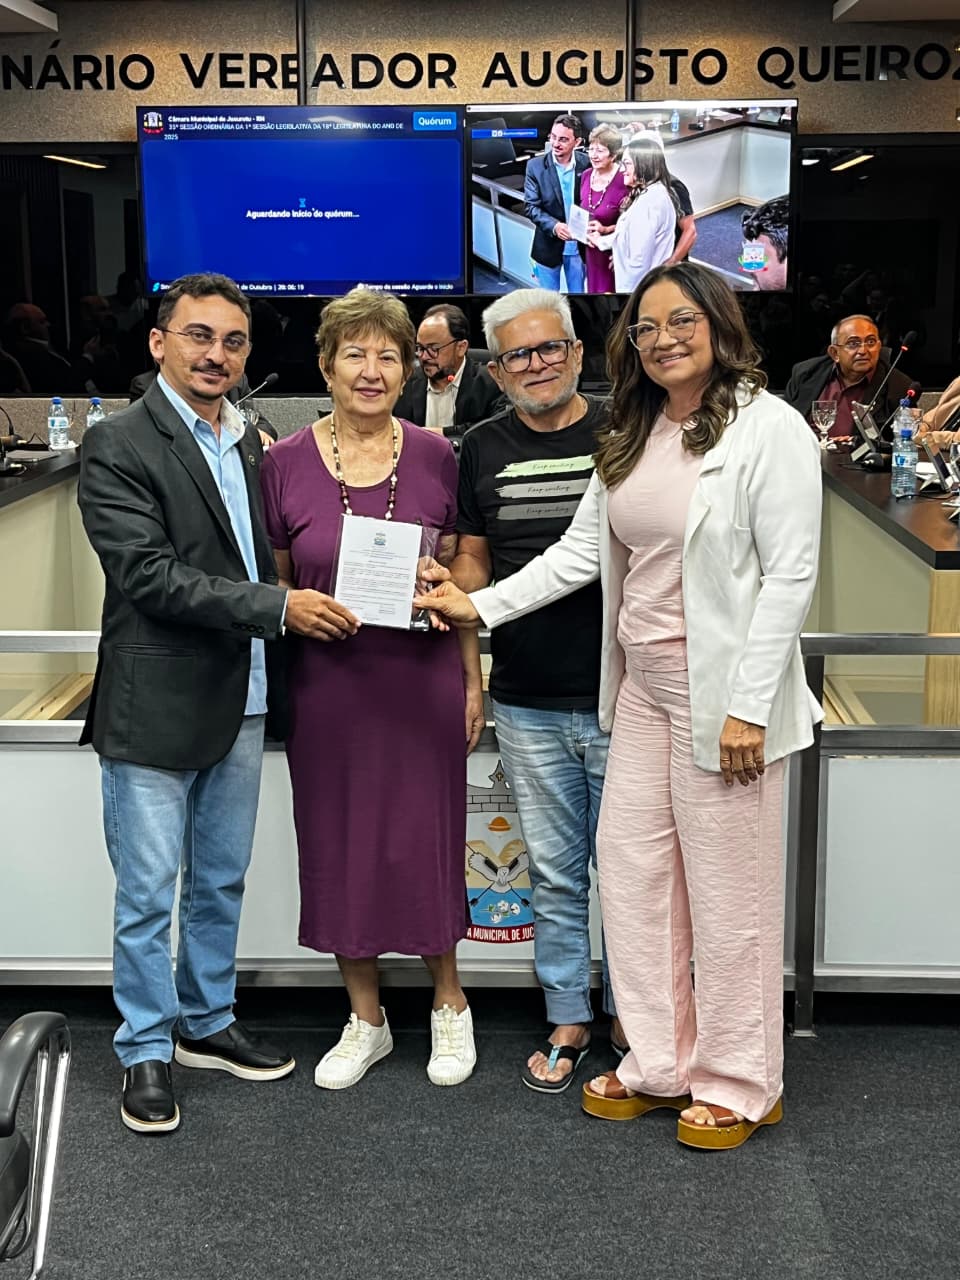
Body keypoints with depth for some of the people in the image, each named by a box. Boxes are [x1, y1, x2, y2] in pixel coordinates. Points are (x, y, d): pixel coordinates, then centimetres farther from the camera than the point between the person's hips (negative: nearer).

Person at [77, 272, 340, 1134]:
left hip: (241, 705, 7)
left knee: (221, 884, 18)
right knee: (148, 898, 5)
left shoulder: (252, 445, 10)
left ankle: (207, 1023, 35)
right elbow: (148, 573, -19)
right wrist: (276, 607, -22)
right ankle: (147, 1053, 20)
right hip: (156, 710, -6)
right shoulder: (119, 446, -11)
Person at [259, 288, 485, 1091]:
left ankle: (449, 1002, 28)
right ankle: (366, 1018, 27)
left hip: (422, 680, -1)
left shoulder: (435, 459, -1)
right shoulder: (285, 464, -1)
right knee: (339, 846, 9)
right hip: (328, 684, 1)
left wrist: (473, 680, 2)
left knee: (425, 840, 6)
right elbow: (270, 584, 7)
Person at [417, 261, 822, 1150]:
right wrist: (481, 605, 6)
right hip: (643, 687, 8)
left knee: (729, 892, 2)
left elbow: (790, 573, -15)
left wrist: (749, 706, -18)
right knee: (632, 869, 11)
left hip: (725, 696, -7)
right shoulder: (633, 436, 11)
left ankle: (740, 1084, 20)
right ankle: (661, 1064, 26)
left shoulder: (769, 429, -11)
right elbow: (583, 549, 14)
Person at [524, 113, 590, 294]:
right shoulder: (536, 166, -9)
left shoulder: (587, 164, -8)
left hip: (578, 246, 1)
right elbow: (530, 206, -9)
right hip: (549, 246, -1)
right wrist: (554, 226, -25)